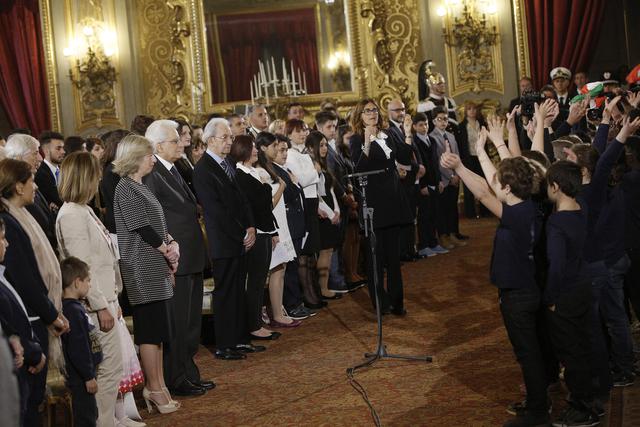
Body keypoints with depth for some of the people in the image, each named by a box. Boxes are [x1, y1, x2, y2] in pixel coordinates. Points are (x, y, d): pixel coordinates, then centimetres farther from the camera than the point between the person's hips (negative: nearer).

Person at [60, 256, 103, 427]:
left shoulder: (75, 307, 10)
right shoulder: (72, 311, -21)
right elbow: (77, 348, -24)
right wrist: (88, 377, -20)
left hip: (83, 374, 10)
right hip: (81, 377, -10)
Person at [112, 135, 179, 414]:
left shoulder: (139, 187, 15)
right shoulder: (126, 189, -12)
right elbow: (143, 229, -16)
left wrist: (172, 243, 0)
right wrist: (168, 252, -6)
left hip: (157, 268, 9)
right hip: (143, 270, -9)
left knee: (158, 328, 11)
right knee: (151, 329, -3)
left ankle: (158, 385, 17)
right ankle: (154, 388, 4)